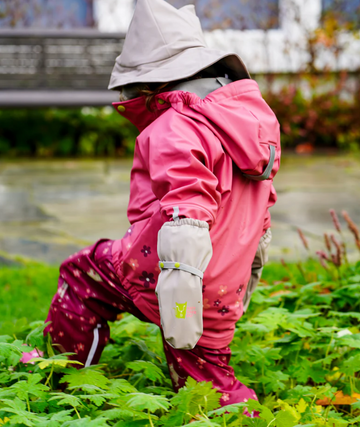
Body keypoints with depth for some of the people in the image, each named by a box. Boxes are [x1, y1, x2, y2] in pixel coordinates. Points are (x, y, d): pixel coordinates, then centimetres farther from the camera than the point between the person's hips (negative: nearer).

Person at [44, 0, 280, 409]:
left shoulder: (176, 129, -14)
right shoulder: (250, 113, 15)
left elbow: (185, 213, -29)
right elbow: (260, 209, 24)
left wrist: (180, 288, -34)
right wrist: (251, 271, 34)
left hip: (157, 269, -8)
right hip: (223, 295, 8)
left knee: (81, 272, 13)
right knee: (203, 375, 19)